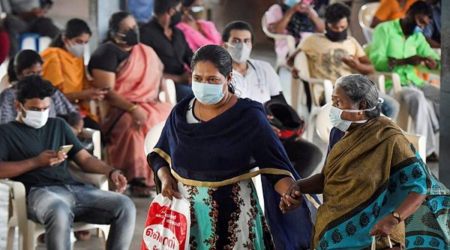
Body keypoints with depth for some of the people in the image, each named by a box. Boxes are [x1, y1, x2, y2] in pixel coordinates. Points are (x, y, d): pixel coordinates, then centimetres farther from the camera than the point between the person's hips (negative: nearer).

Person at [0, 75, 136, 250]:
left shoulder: (58, 125, 28)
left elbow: (85, 159, 21)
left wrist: (111, 172, 1)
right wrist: (36, 162, -8)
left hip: (75, 188, 5)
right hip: (40, 191, -5)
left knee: (125, 206, -18)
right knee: (60, 213, -41)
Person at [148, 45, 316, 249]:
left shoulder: (248, 117, -12)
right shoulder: (181, 113, 2)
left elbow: (277, 168, -13)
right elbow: (160, 154, 16)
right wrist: (165, 178, -5)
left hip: (231, 216, -4)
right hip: (184, 211, 4)